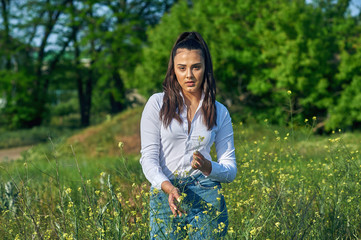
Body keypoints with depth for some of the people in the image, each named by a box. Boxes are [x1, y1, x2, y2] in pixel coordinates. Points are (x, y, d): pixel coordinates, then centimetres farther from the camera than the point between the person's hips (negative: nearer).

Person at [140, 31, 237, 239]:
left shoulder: (219, 112, 6)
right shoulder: (158, 104, 1)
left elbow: (231, 170, 5)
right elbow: (148, 158, -4)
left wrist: (207, 167, -16)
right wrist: (168, 188, -22)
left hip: (207, 197, 1)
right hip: (165, 195, -1)